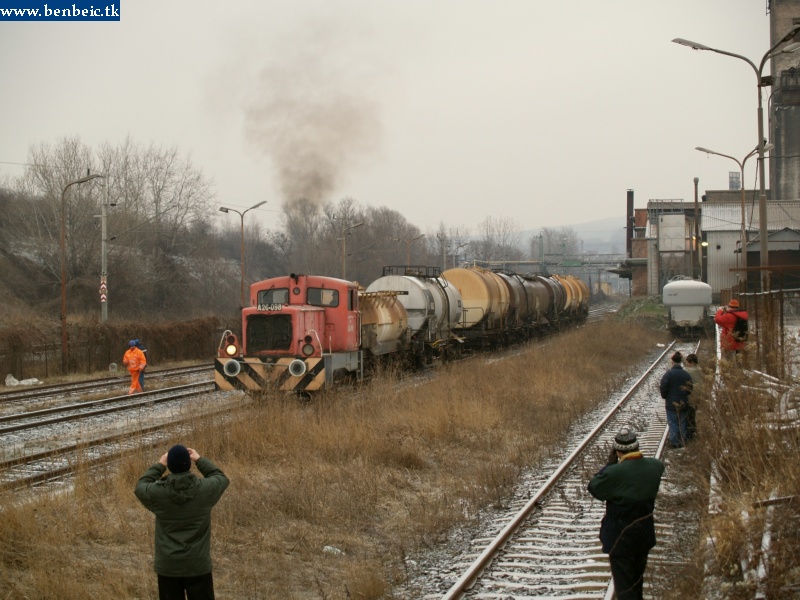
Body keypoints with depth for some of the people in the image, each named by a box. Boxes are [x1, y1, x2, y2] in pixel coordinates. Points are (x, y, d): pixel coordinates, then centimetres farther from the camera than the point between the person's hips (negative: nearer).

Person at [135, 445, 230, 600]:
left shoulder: (157, 492, -13)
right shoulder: (204, 489, -14)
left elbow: (141, 487, 11)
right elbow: (221, 478, 9)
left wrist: (159, 465, 17)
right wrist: (200, 460, 16)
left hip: (167, 567, 1)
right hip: (198, 565, -1)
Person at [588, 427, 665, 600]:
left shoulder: (614, 473, -27)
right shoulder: (655, 467, -11)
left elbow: (594, 488, -12)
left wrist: (610, 463, -8)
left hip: (620, 538, -6)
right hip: (645, 534, 6)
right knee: (637, 581, 26)